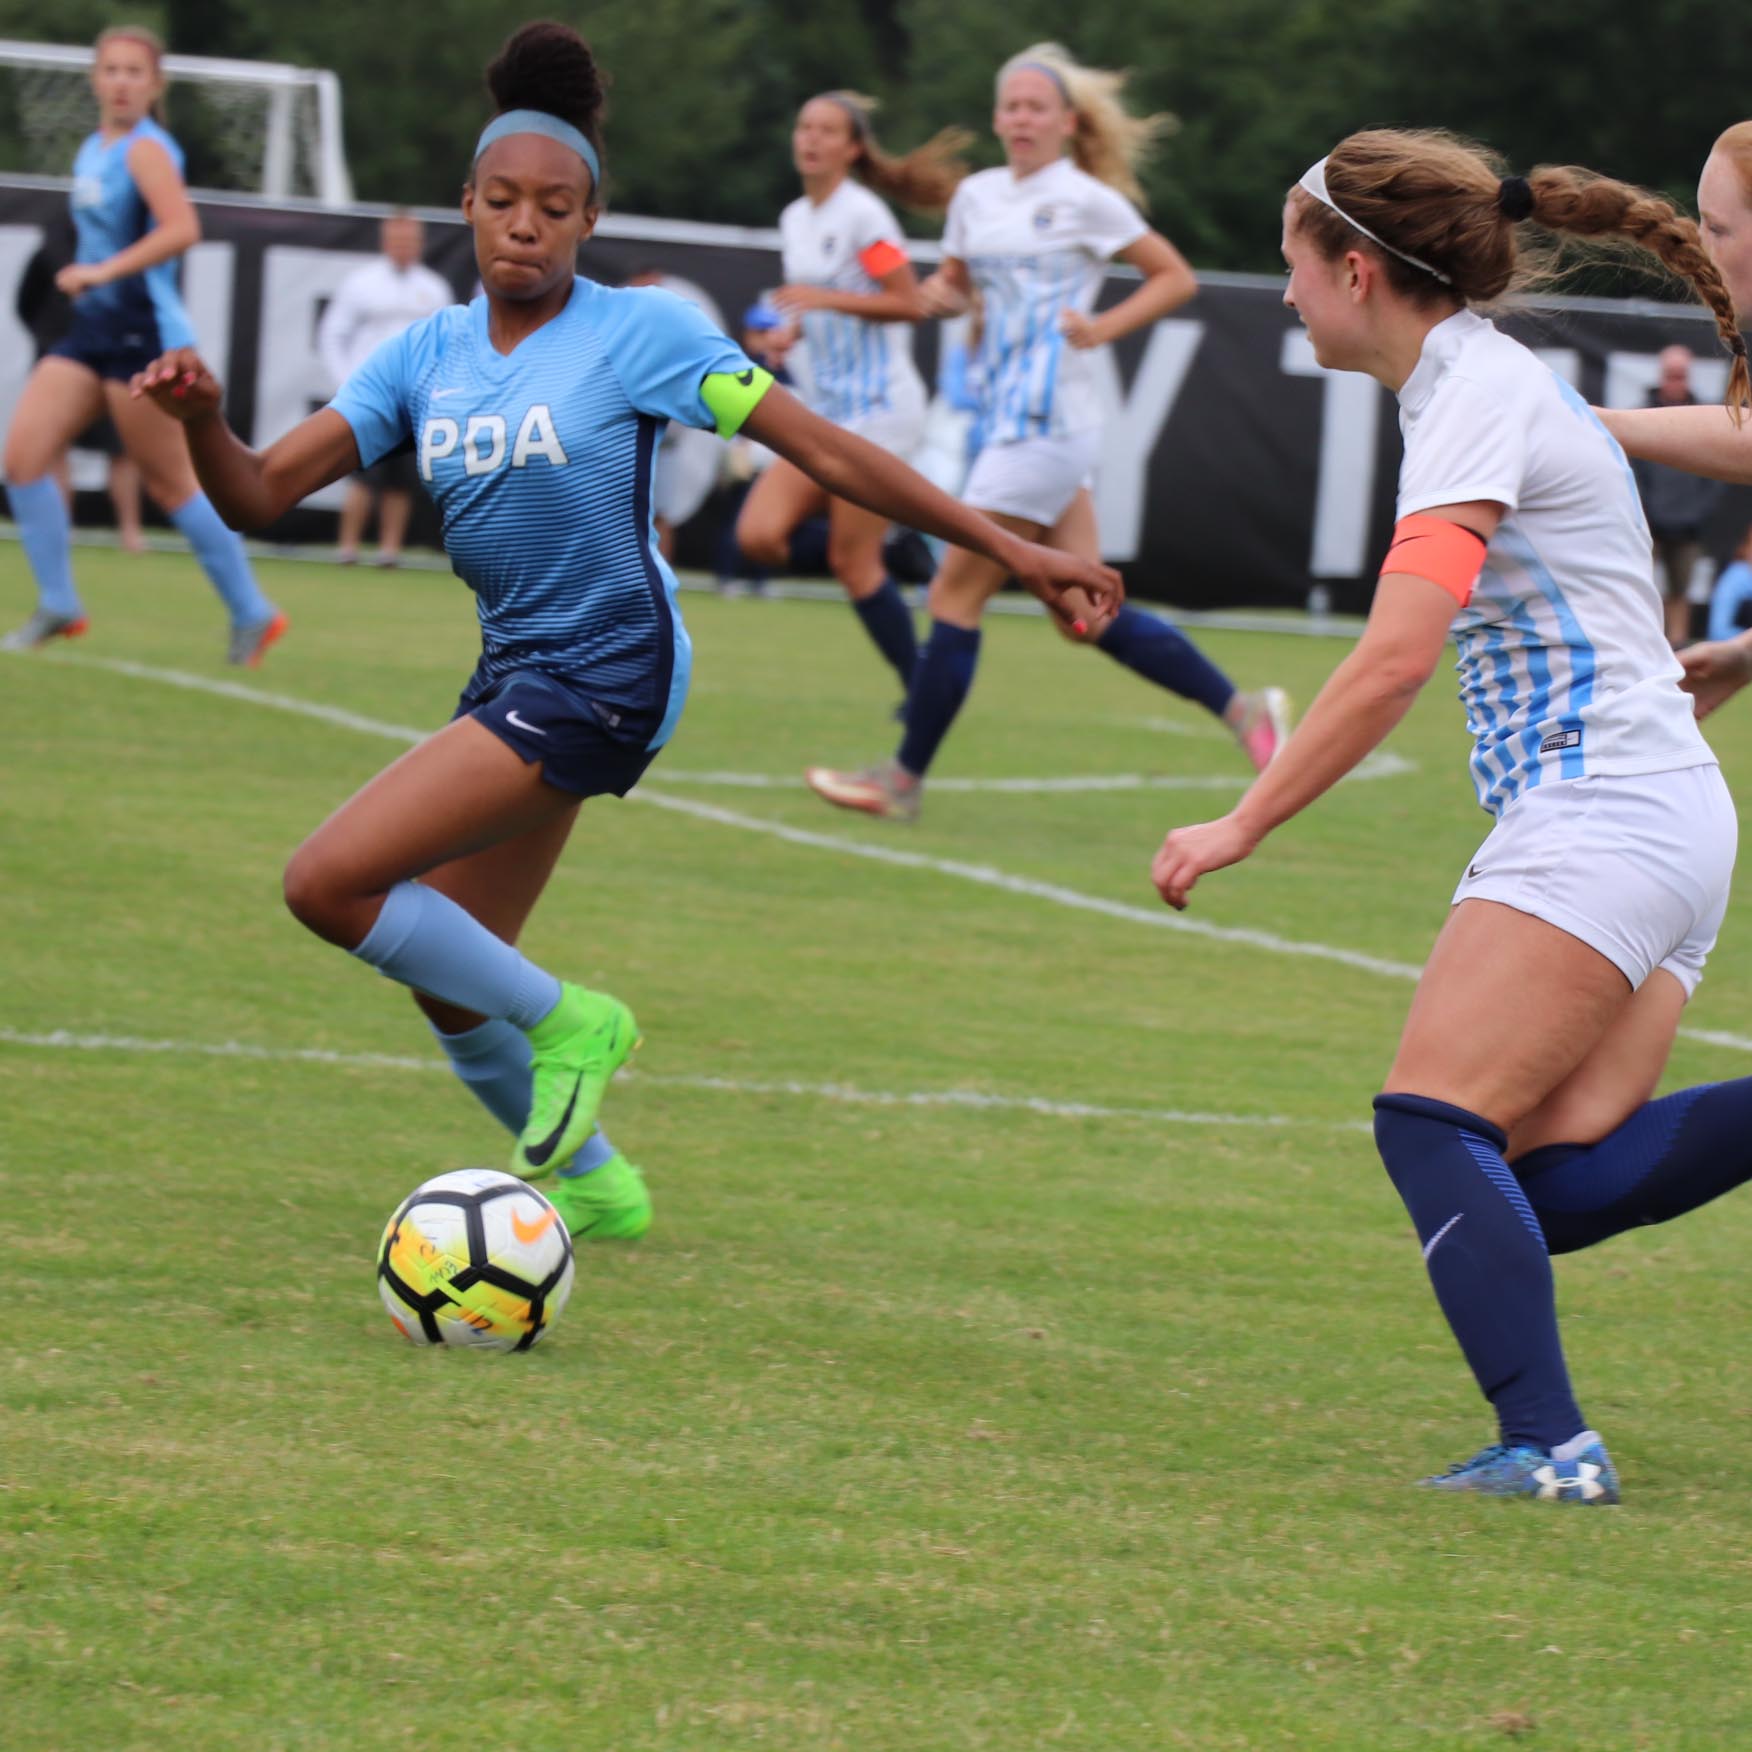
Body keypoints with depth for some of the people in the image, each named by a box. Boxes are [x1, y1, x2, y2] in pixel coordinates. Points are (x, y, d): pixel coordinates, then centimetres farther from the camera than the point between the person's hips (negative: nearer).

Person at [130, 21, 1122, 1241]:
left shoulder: (639, 332, -10)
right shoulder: (428, 356, 5)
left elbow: (828, 453, -10)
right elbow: (261, 493, 0)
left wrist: (1012, 550, -12)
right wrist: (201, 419, -22)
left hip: (606, 677, -7)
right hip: (517, 672, 7)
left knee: (329, 885, -18)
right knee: (449, 979, 14)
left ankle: (564, 1021, 1)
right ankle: (591, 1184, 37)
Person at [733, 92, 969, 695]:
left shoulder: (862, 214, -11)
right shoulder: (795, 220, 13)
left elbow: (910, 304, -15)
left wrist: (824, 299, -21)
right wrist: (790, 331, 5)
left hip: (877, 407, -8)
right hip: (826, 409, 8)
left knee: (853, 563, -8)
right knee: (758, 537, -8)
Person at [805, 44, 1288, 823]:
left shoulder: (1085, 200, -5)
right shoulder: (977, 196, 14)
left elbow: (1176, 277, 1)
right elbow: (954, 281, 26)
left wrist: (1102, 328, -11)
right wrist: (941, 292, 3)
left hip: (1046, 427, -8)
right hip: (1003, 420, 8)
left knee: (956, 595, -6)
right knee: (1087, 617, 6)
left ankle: (904, 780, 2)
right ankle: (1241, 708, 16)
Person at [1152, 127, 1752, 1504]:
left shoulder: (1481, 397, -11)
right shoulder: (1486, 383, 19)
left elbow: (1396, 658, -19)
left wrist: (1244, 827, -14)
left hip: (1601, 812, -10)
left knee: (1434, 1122, -14)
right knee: (1560, 1179, 0)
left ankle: (1547, 1443, -21)